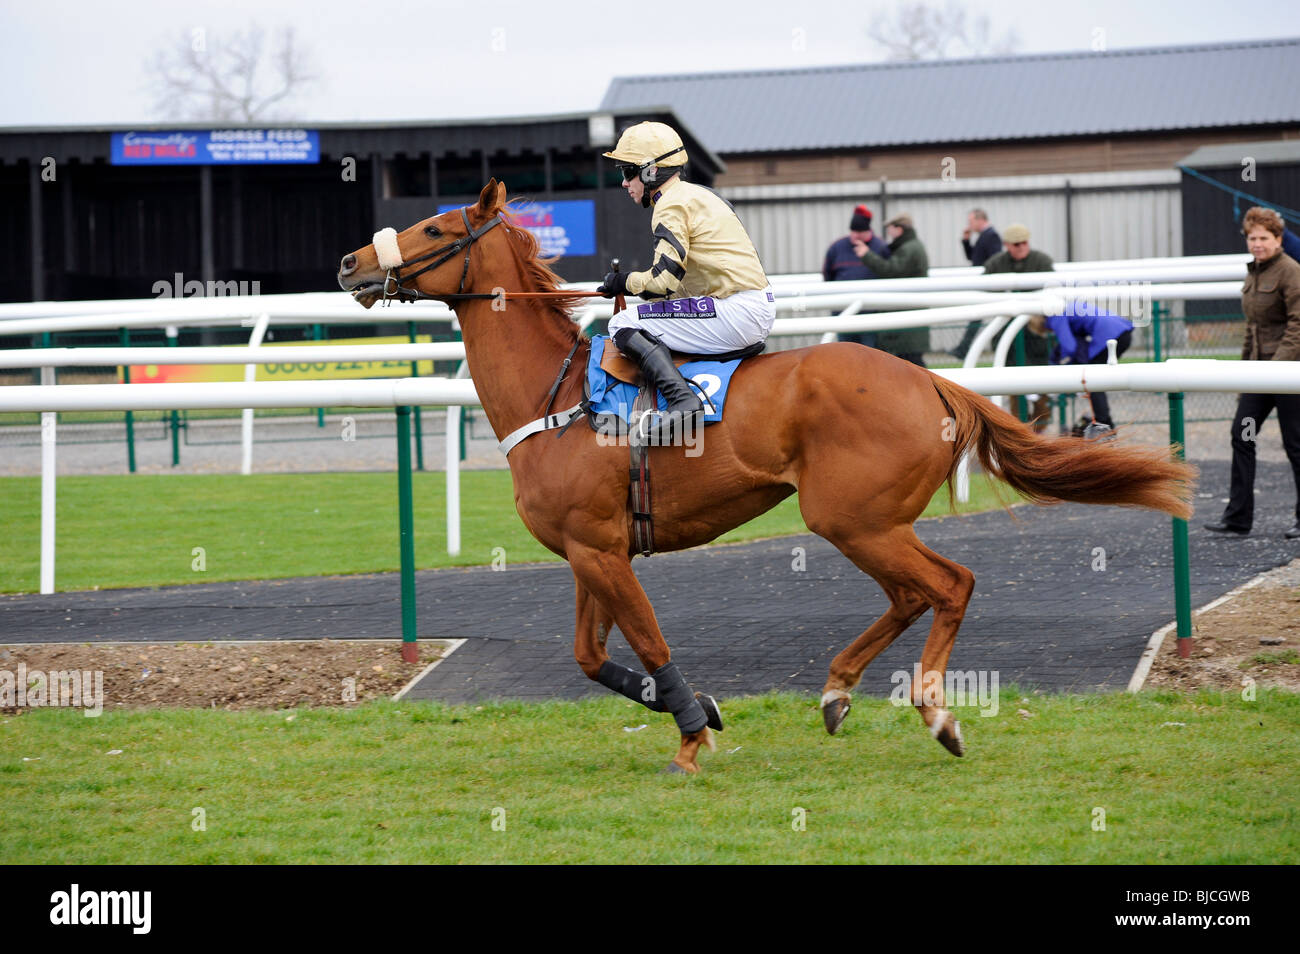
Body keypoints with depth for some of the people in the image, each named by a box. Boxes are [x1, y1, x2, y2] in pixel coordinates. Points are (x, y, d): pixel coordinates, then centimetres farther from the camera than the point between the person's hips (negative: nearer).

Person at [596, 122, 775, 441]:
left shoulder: (672, 205, -9)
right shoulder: (698, 195, 22)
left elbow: (664, 279, -18)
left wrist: (625, 282, 0)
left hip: (736, 312, -10)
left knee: (624, 325, -13)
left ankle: (683, 400, -28)